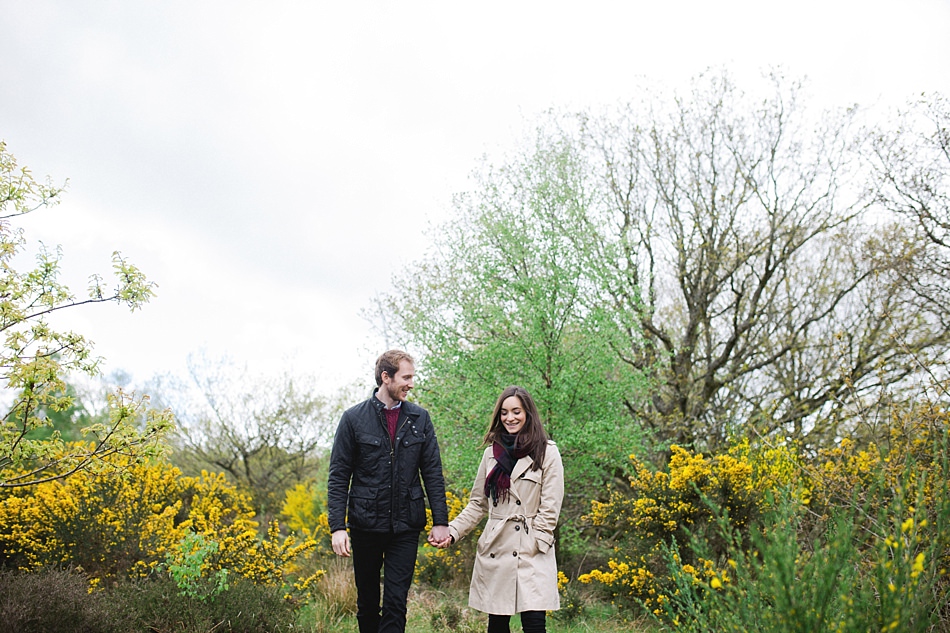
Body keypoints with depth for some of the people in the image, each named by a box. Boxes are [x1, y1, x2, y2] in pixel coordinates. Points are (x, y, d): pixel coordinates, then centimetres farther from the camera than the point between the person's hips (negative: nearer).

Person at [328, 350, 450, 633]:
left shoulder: (420, 418, 3)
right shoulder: (354, 418, -3)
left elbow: (433, 473, 5)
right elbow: (338, 477, -2)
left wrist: (441, 520, -1)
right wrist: (337, 526, -9)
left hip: (406, 526, 1)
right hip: (366, 525, 0)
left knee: (396, 601, -2)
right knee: (367, 601, 14)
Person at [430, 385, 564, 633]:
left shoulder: (547, 453, -2)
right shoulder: (492, 453, 10)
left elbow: (549, 508, -4)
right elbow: (477, 503, 14)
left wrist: (532, 546, -10)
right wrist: (452, 532, 2)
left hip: (532, 552, -4)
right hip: (495, 548, 4)